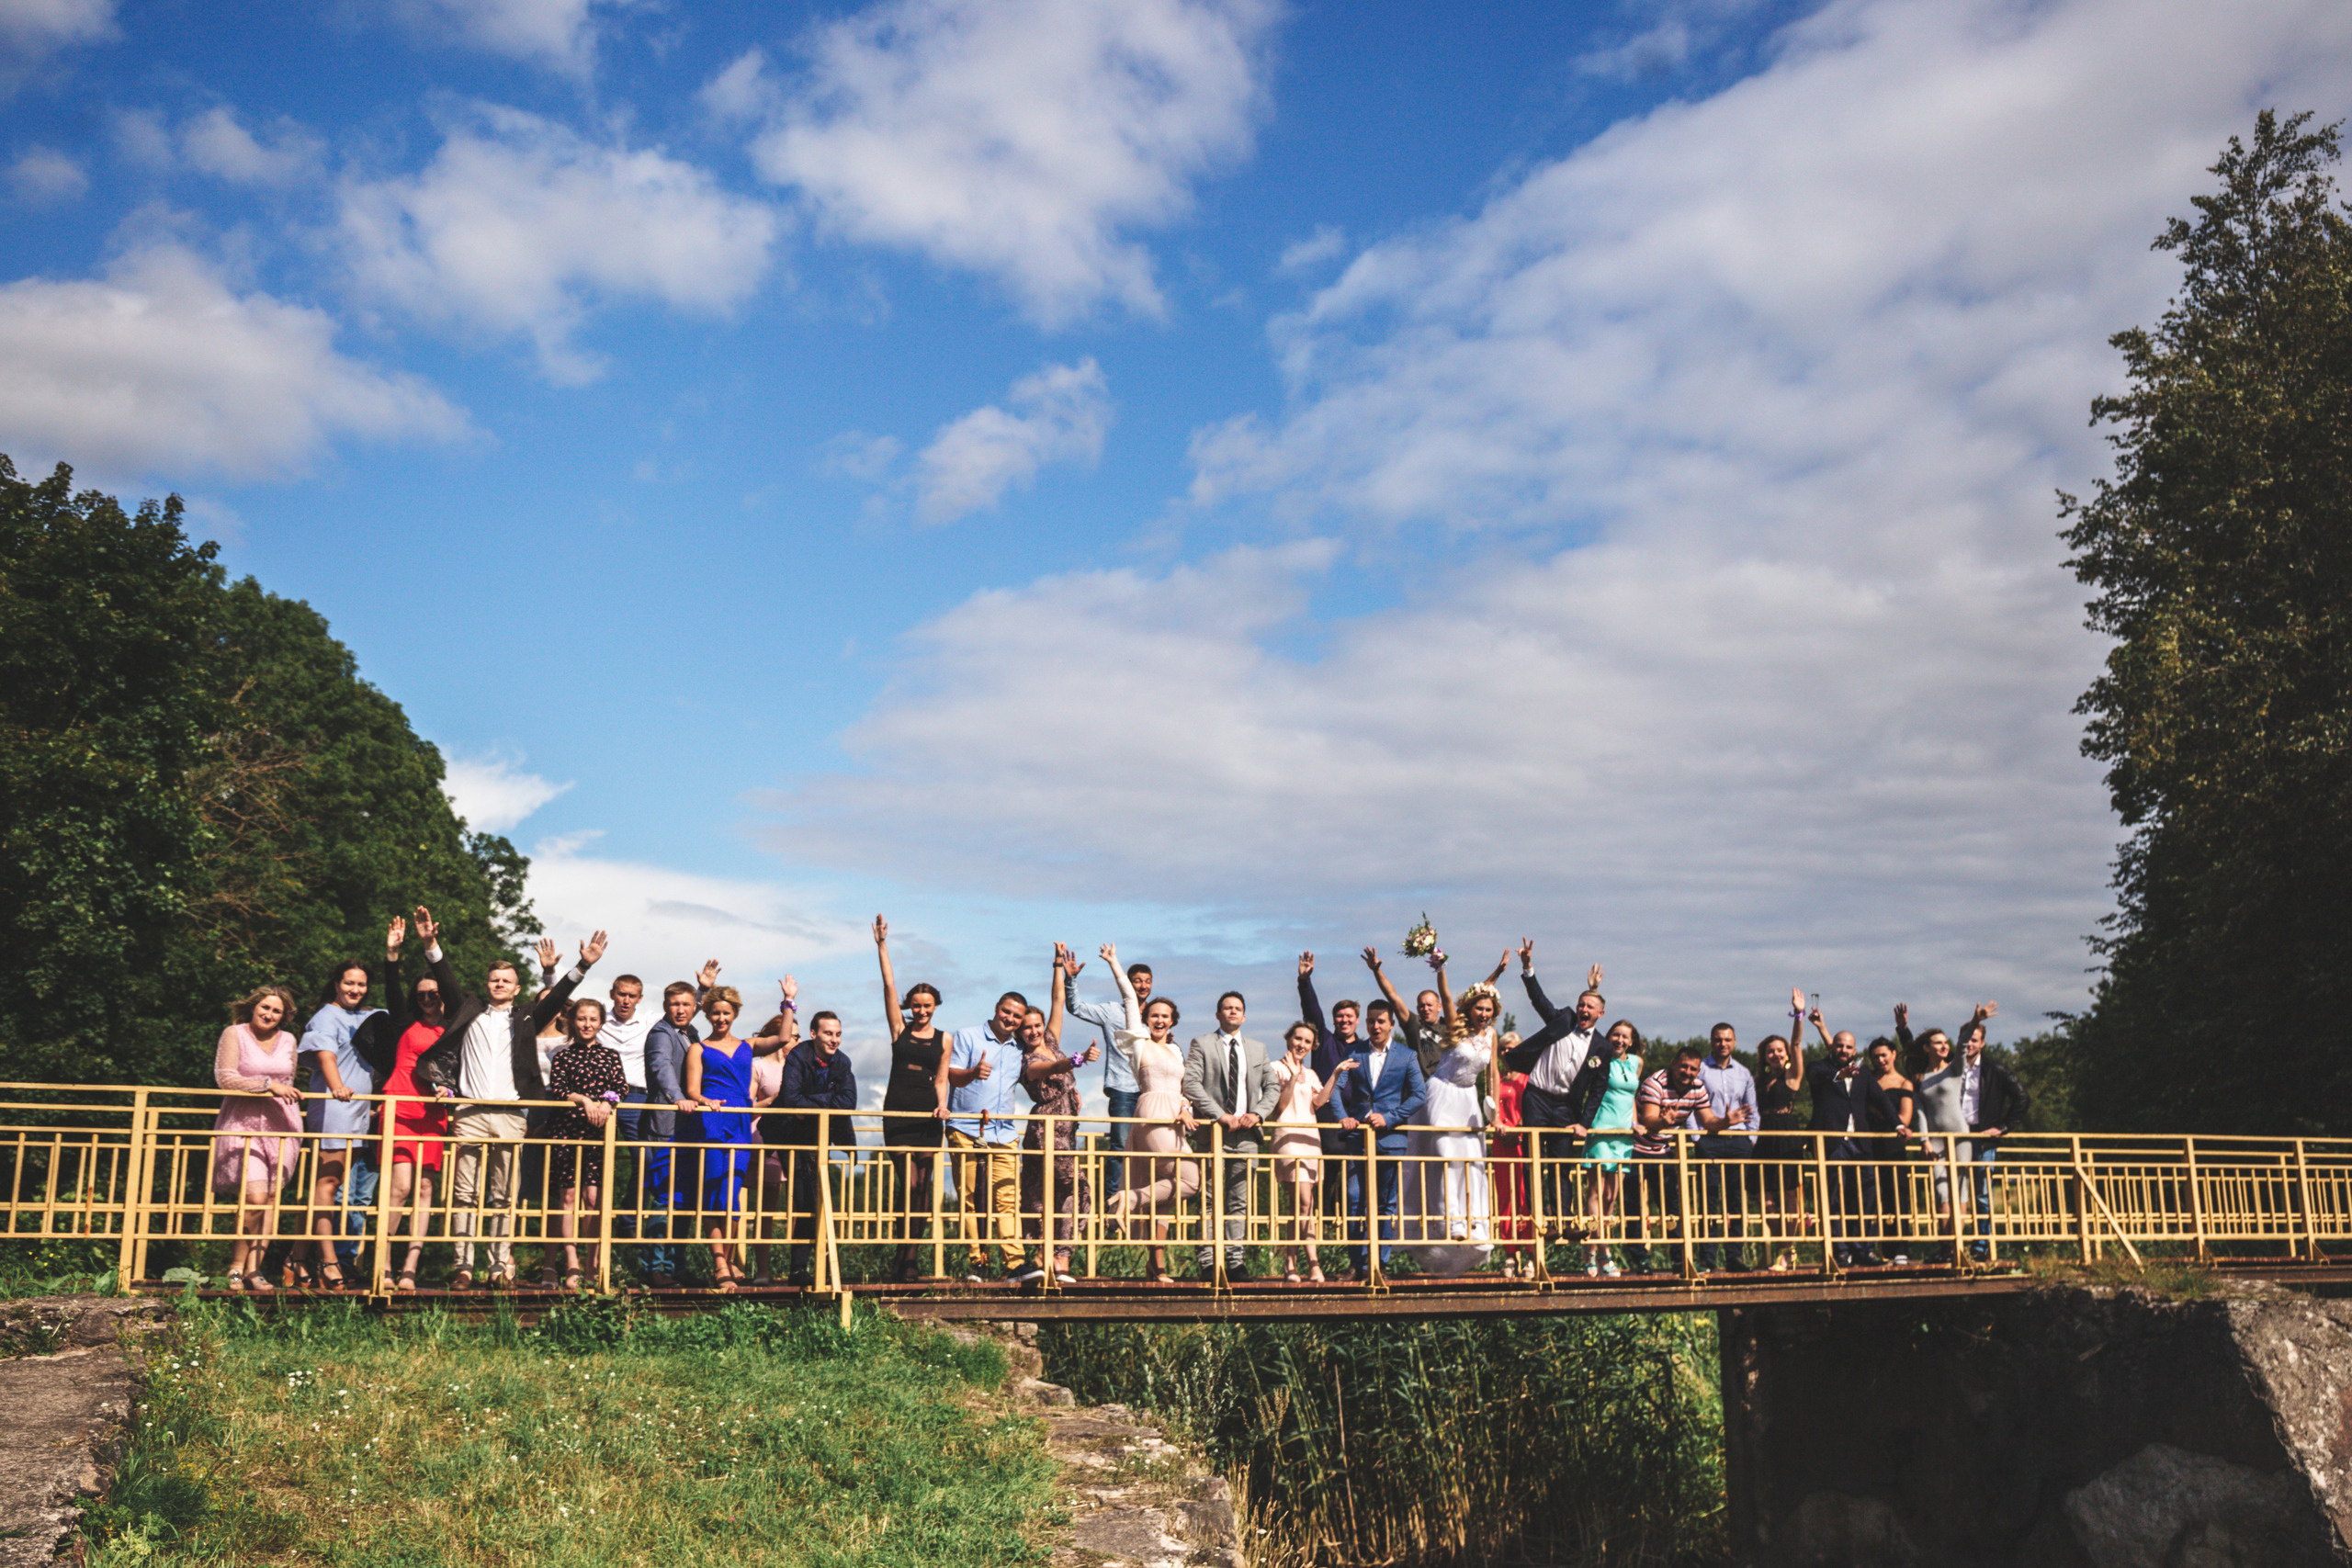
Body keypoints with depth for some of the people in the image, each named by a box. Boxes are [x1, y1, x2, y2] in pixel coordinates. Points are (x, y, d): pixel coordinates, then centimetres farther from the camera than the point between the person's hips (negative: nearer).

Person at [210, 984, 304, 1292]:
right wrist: (268, 1085, -13)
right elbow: (224, 1078, -8)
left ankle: (253, 1267, 2)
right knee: (255, 1196, -17)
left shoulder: (288, 1040, 15)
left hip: (280, 1127, 5)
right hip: (244, 1125, -4)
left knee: (271, 1198, -1)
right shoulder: (234, 1034, 2)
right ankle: (237, 1266, -3)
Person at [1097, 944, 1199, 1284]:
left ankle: (1157, 1264, 7)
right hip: (1152, 1117, -7)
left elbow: (1184, 1087, 20)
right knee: (1189, 1180, -17)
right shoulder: (1140, 1041, 5)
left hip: (1174, 1122, 7)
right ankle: (1125, 1201, -12)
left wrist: (1185, 1108, -1)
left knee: (1163, 1194, 5)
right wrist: (1114, 964, 10)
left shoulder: (1175, 1050, 23)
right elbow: (1130, 998, 6)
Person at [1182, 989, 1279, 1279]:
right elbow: (1191, 1084, -7)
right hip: (1212, 1131, -4)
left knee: (1239, 1200, 3)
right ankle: (1207, 1260, -4)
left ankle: (1234, 1259, 6)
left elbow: (1272, 1087, 16)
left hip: (1246, 1133, 4)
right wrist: (1221, 1115, -15)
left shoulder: (1257, 1049, 18)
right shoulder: (1201, 1044, 4)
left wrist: (1257, 1114, -3)